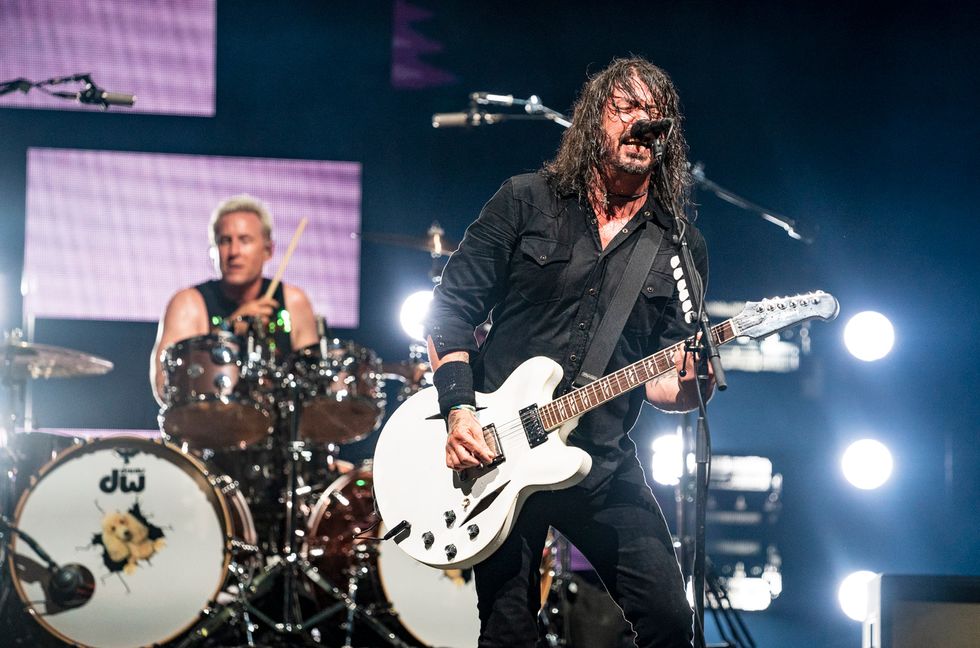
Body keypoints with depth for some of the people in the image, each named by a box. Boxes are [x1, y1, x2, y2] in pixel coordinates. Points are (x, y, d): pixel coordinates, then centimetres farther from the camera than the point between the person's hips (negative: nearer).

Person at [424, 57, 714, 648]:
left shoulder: (682, 248, 6)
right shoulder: (527, 201, 1)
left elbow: (658, 377, 7)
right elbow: (452, 306, 2)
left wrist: (689, 386, -17)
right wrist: (459, 409, -10)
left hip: (604, 461, 2)